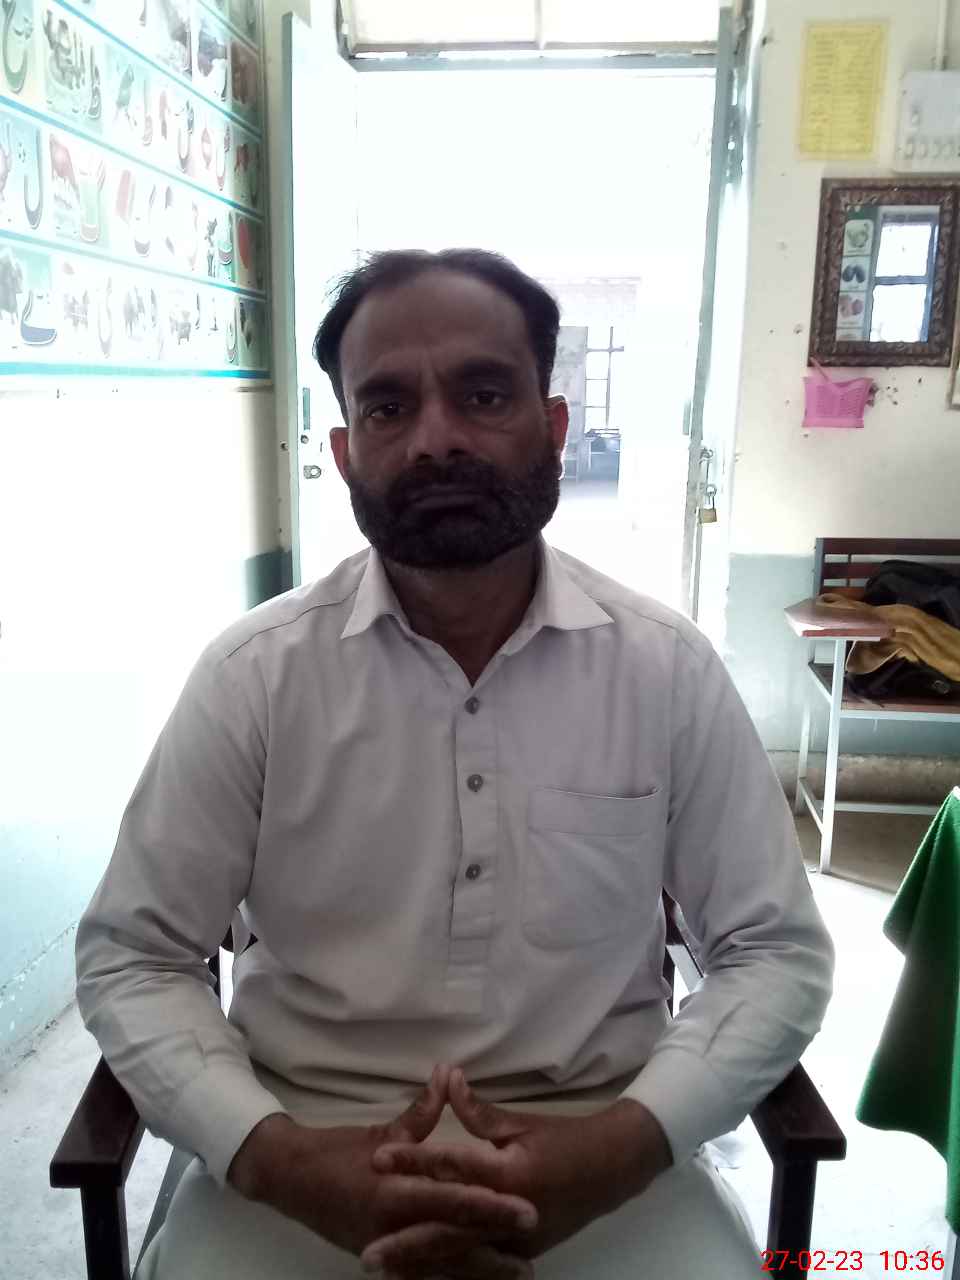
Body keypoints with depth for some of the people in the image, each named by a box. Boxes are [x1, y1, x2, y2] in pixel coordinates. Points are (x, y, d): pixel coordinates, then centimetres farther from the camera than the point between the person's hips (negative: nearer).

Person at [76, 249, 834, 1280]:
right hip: (310, 1154, 0)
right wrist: (276, 1156, -18)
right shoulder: (253, 674, -8)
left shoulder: (669, 668, -7)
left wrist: (627, 1142, -17)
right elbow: (130, 958, -3)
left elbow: (777, 952, -1)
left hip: (595, 1152, 1)